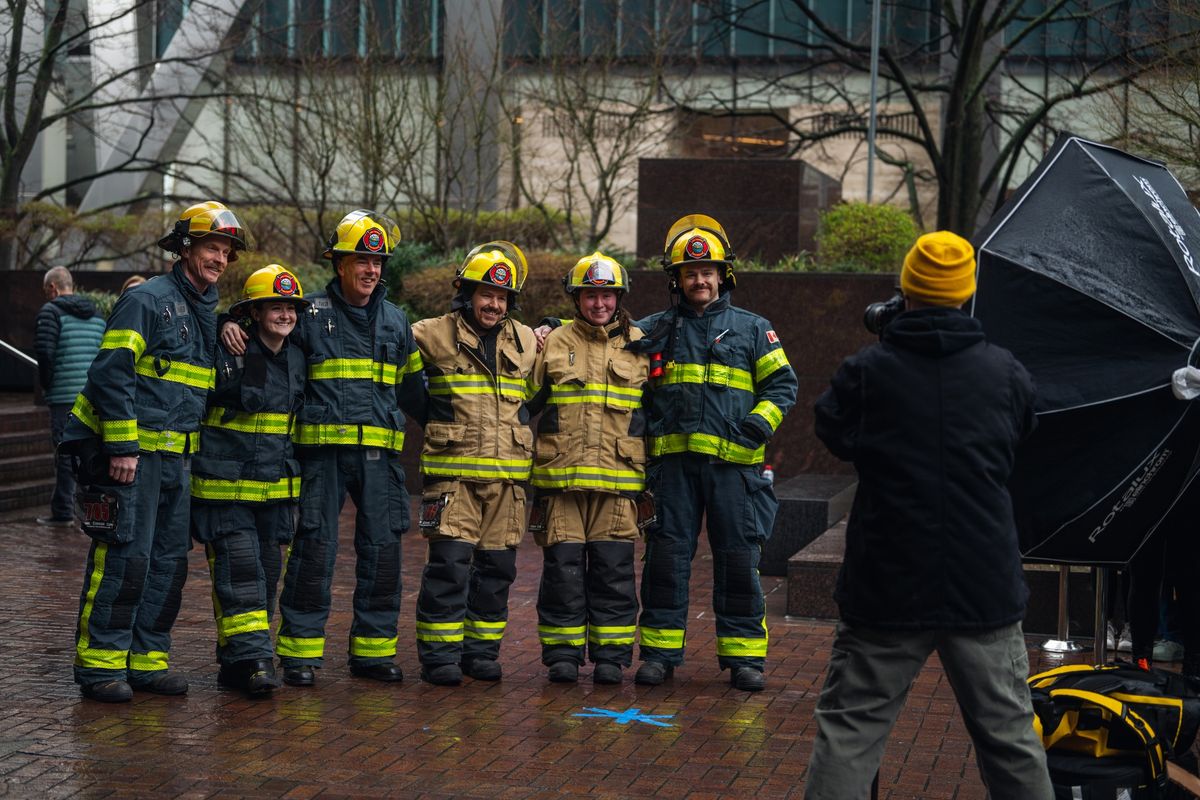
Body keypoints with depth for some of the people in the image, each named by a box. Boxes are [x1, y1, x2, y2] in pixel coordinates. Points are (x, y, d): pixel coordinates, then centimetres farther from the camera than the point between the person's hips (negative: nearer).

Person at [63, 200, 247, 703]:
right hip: (128, 452, -8)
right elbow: (110, 374, -16)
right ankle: (100, 662, -3)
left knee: (170, 561, 9)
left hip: (174, 456, 9)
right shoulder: (148, 300, -10)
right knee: (125, 557, -10)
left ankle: (148, 658, 16)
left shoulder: (205, 311, 16)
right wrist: (121, 448, -20)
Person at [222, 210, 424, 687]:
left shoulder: (396, 321, 16)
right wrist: (230, 326, -5)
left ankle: (373, 648, 13)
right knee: (315, 546, -5)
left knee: (382, 547, 3)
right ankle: (300, 651, 3)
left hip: (379, 451, 3)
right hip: (323, 446, -3)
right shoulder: (311, 314, 5)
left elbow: (411, 388, 24)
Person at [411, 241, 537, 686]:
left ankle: (482, 651, 17)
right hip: (452, 471, -4)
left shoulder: (526, 343, 14)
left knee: (496, 566, 7)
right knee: (449, 562, -8)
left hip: (507, 475, 4)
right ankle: (439, 653, -1)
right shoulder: (434, 336, 0)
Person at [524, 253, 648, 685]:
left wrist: (654, 475, 13)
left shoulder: (639, 347, 10)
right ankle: (563, 654, 9)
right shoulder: (554, 345, 9)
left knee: (613, 568, 0)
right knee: (563, 566, 1)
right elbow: (528, 405, 15)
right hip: (560, 478, 0)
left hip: (618, 480, 0)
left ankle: (610, 656, 9)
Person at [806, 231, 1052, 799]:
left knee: (848, 731, 4)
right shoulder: (1006, 373, -1)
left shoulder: (867, 372, -9)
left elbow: (834, 436, 8)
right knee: (1009, 735, 12)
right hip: (985, 591, 2)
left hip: (887, 590, -2)